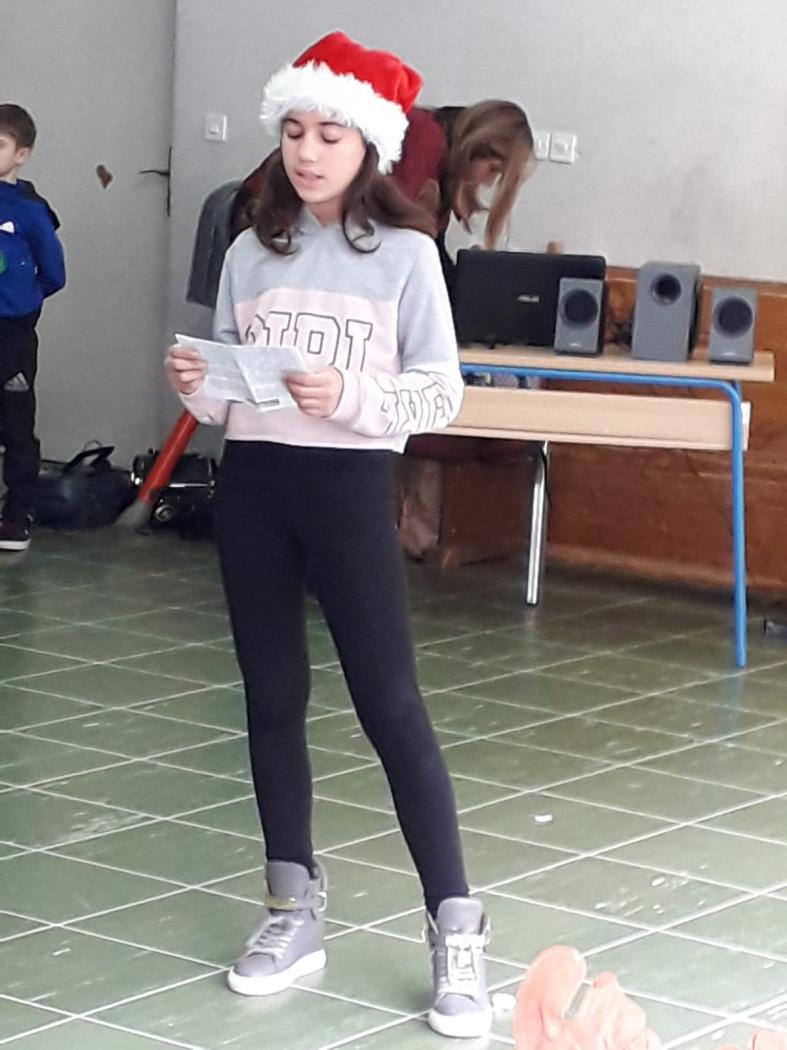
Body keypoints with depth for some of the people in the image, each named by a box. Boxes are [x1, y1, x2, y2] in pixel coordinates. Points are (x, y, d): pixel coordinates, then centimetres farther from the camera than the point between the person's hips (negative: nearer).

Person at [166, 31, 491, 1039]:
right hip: (251, 486, 5)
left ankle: (456, 931, -2)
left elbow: (440, 395, -7)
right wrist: (196, 388, -10)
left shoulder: (405, 254, -4)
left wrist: (349, 398, -23)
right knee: (272, 699, 9)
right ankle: (294, 909, 20)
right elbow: (227, 400, 12)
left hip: (348, 486, -4)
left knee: (391, 707, -6)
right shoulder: (250, 252, 8)